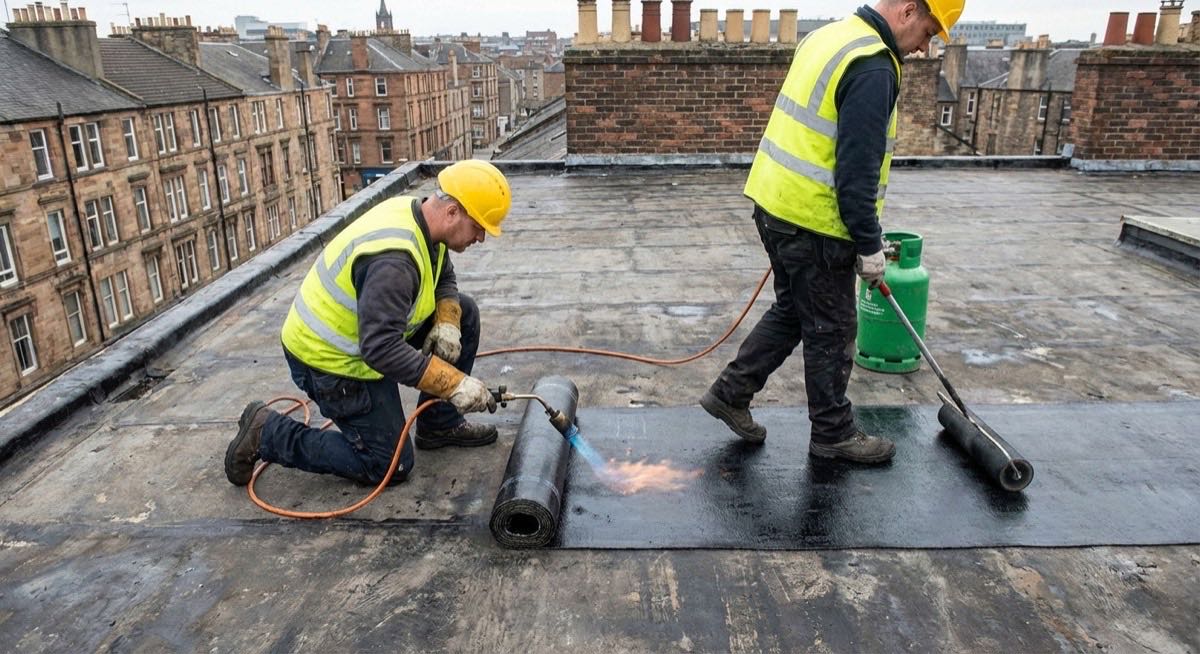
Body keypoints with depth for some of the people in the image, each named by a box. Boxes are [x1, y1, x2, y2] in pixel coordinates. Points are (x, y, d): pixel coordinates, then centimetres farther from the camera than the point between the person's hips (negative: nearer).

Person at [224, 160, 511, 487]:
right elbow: (382, 349, -38)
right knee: (390, 466, 0)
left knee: (464, 312, 4)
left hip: (362, 326, 9)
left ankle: (440, 424, 15)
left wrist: (447, 322, -10)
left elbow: (444, 281, 10)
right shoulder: (393, 258, -34)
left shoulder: (421, 217, -6)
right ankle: (267, 433, 6)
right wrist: (455, 383, -35)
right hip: (329, 359, -9)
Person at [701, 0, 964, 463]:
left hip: (775, 203, 9)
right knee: (831, 332, 6)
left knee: (792, 311, 22)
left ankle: (730, 393, 26)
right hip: (813, 222, -9)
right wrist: (870, 246, -12)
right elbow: (857, 170, -21)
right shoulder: (873, 66, -18)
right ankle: (833, 433, 22)